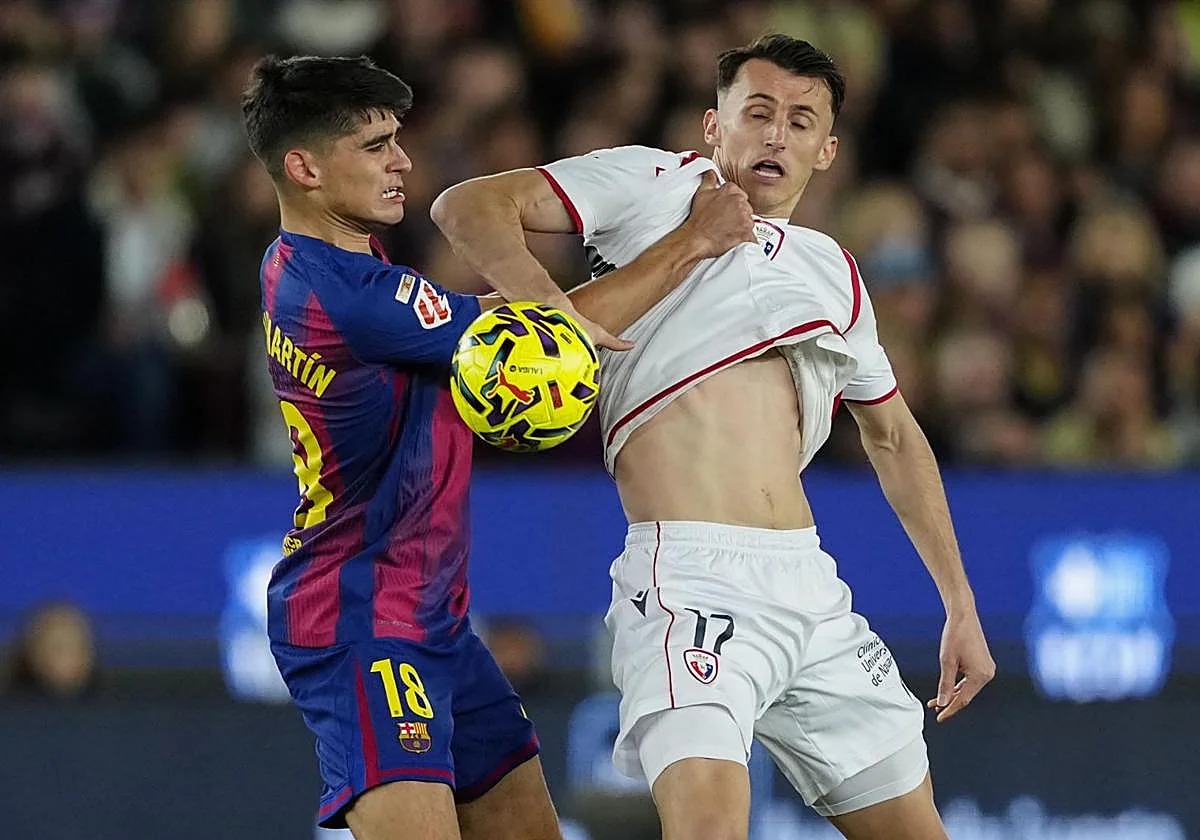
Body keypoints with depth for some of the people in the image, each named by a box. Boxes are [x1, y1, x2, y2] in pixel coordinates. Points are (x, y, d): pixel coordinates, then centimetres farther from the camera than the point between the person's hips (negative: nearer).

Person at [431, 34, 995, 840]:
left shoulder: (831, 271, 23)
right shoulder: (656, 185, 8)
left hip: (808, 584, 7)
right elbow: (469, 207, -1)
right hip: (691, 580, -7)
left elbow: (894, 439, 34)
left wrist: (960, 606, 31)